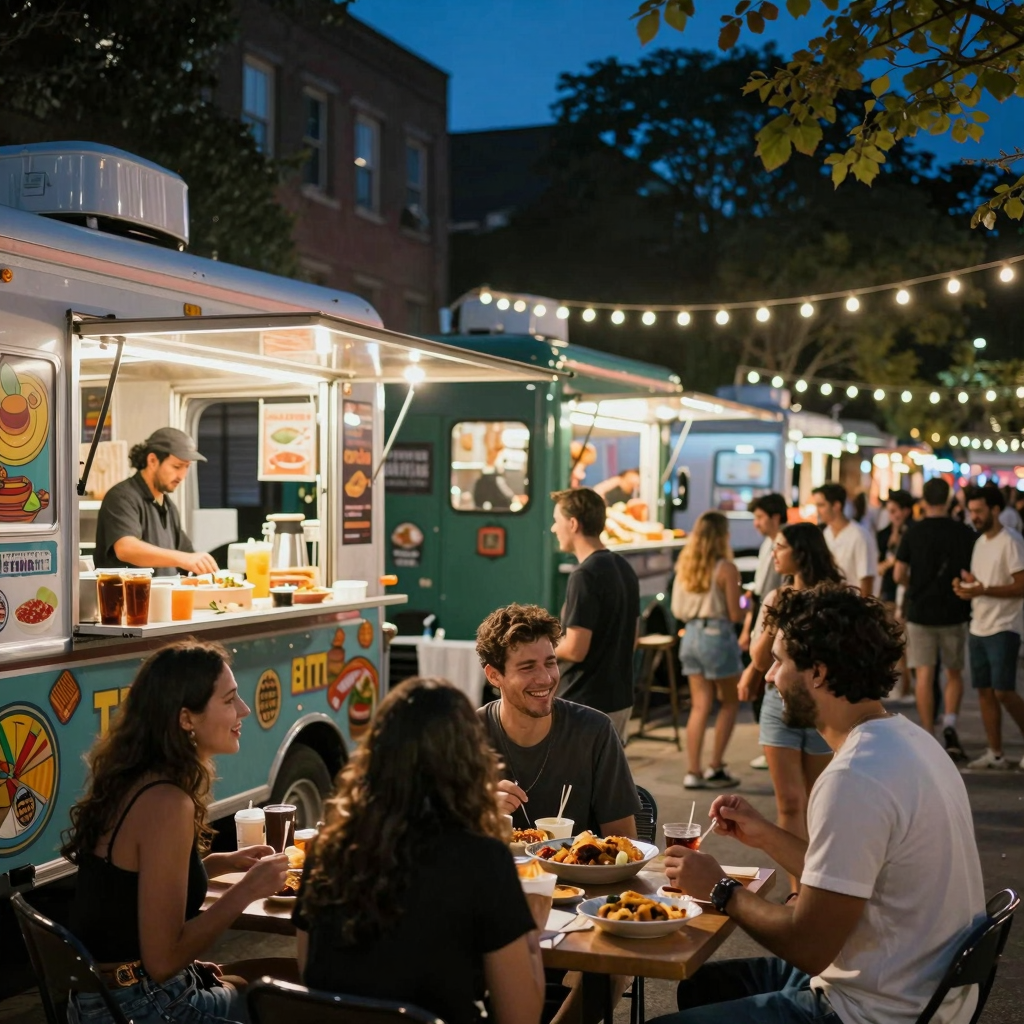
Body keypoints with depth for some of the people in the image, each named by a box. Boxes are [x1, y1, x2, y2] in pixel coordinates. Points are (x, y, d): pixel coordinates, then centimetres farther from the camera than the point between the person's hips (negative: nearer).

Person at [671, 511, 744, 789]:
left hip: (691, 635, 5)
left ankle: (693, 771, 5)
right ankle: (715, 767, 11)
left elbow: (678, 611, 7)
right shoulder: (726, 569, -12)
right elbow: (735, 614, -10)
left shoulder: (685, 566, 4)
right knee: (730, 703, 13)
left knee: (700, 706, 10)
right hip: (717, 636, -5)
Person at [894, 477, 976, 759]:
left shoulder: (912, 533, -4)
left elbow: (899, 575, -6)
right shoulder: (965, 533, -4)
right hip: (954, 613, 1)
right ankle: (949, 724, -5)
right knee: (954, 674, 14)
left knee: (924, 675, 2)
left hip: (920, 612, -1)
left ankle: (927, 736, 2)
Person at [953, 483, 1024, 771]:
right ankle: (995, 753, 14)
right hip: (978, 627, 8)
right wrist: (965, 585, 1)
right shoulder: (980, 542, 14)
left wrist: (982, 590, -24)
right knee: (984, 690, 7)